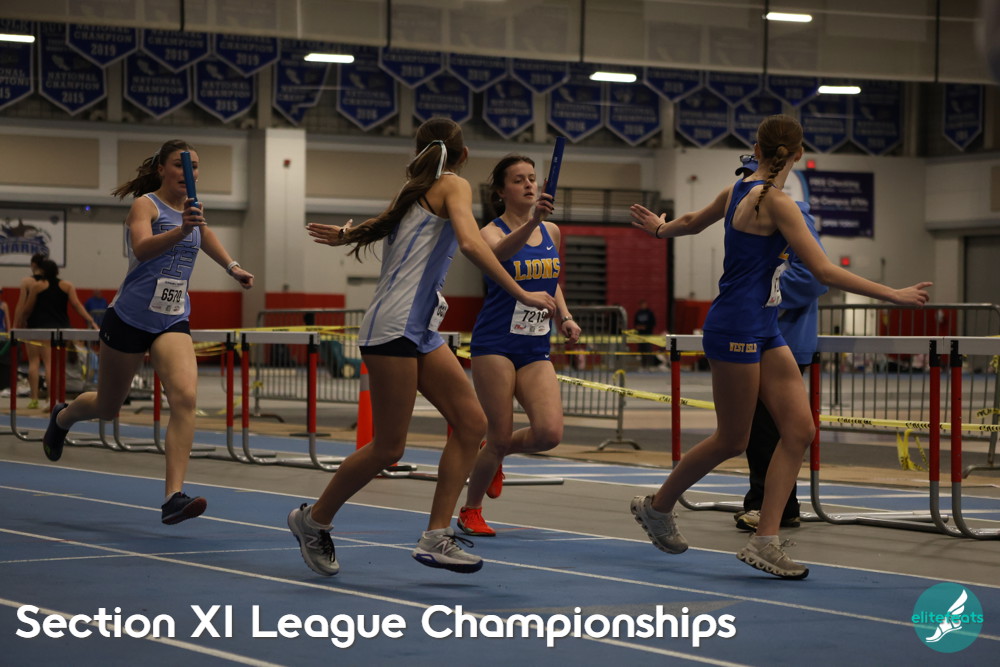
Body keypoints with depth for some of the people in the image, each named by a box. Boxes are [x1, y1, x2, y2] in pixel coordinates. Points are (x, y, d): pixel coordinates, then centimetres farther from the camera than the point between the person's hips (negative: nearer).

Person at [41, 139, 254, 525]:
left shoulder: (191, 207, 8)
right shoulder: (145, 204, -12)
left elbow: (204, 235, 33)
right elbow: (141, 248, -33)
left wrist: (232, 267, 26)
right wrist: (181, 230, -47)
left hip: (173, 321, 4)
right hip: (130, 317, -4)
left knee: (185, 397, -22)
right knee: (107, 408, 13)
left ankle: (174, 497, -27)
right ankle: (62, 417, 50)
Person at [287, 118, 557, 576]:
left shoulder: (414, 192, 22)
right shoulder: (454, 185, -5)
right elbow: (471, 244, -17)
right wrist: (522, 295, -18)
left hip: (420, 330, 9)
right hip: (395, 327, -9)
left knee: (471, 421, 0)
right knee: (388, 447, -4)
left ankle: (436, 538, -1)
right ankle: (313, 520, 15)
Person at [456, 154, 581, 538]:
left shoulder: (551, 232, 9)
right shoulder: (492, 232, -8)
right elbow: (498, 252, -34)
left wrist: (564, 317, 8)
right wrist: (530, 223, -52)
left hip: (535, 348, 5)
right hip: (495, 344, -5)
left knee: (549, 433, -14)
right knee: (500, 436, -5)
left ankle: (495, 454, 19)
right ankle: (470, 511, 20)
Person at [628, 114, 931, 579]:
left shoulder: (738, 191, 9)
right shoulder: (775, 202, -17)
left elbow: (692, 222, 28)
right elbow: (824, 271, -21)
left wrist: (660, 228, 51)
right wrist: (893, 295, -16)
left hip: (763, 331, 9)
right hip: (736, 328, -9)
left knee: (799, 429, -1)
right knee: (731, 441, 3)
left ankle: (764, 541, -2)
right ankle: (656, 506, 24)